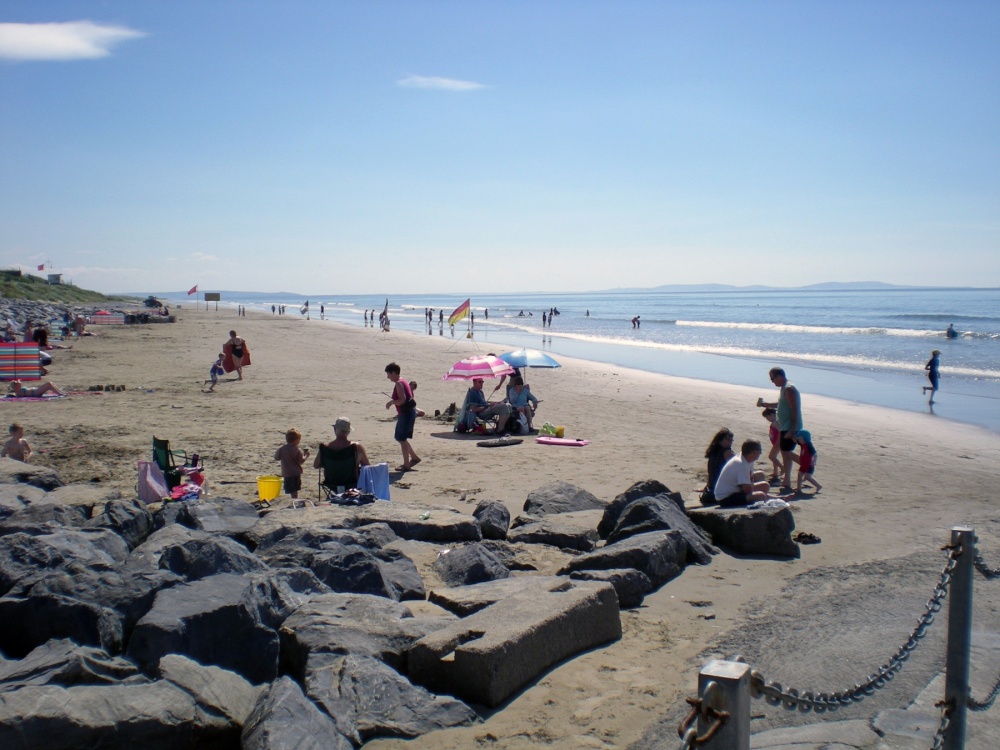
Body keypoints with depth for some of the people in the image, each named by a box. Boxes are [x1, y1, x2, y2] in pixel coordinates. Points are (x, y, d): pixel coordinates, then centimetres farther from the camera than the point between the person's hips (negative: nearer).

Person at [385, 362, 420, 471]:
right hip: (409, 412, 10)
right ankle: (414, 457, 23)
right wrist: (392, 401, 17)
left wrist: (391, 402, -11)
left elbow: (402, 400, -24)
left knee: (401, 438, -2)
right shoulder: (402, 382, 15)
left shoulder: (398, 384, -16)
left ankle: (406, 465, 3)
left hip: (406, 413, -10)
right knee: (400, 437, 18)